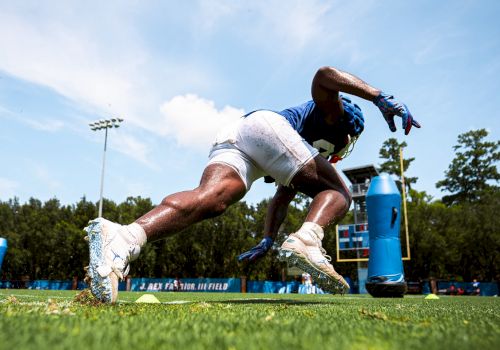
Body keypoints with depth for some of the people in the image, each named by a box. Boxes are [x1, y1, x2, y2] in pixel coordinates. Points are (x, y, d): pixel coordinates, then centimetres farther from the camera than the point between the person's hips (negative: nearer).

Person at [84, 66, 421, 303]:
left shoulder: (315, 156, 44)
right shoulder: (333, 112, 27)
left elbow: (282, 198, 41)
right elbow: (324, 75, 4)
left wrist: (268, 240, 41)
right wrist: (379, 96, -2)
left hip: (230, 138, 7)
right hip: (265, 125, -6)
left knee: (210, 199, -23)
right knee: (339, 193, 2)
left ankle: (124, 238, -49)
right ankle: (307, 240, -30)